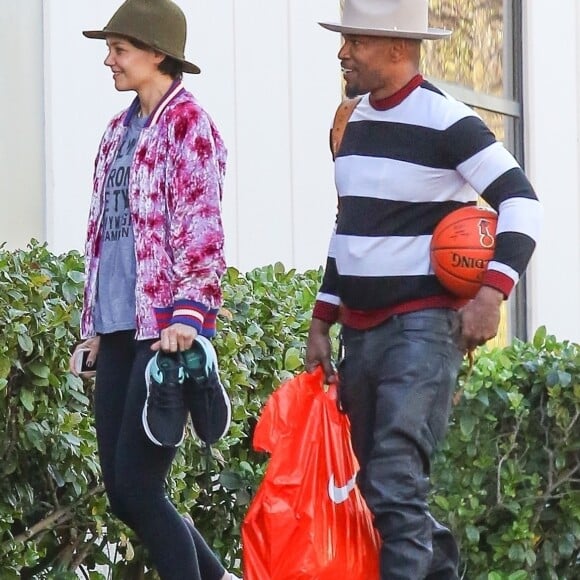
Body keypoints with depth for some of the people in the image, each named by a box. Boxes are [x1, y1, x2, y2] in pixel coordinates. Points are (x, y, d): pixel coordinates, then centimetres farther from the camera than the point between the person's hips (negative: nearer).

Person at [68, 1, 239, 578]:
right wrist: (94, 325, 18)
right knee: (120, 491, 7)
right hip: (119, 327, 8)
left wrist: (187, 314, -21)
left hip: (166, 330, -8)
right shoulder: (119, 130, 17)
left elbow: (200, 228, -13)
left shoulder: (188, 124, -6)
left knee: (136, 487, -10)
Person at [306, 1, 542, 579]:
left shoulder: (444, 121, -11)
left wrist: (491, 291, -22)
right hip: (360, 330, 8)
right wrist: (321, 322, 19)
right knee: (367, 482, 9)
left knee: (396, 482, -15)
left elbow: (520, 203, -12)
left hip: (423, 327, -8)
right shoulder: (355, 122, 13)